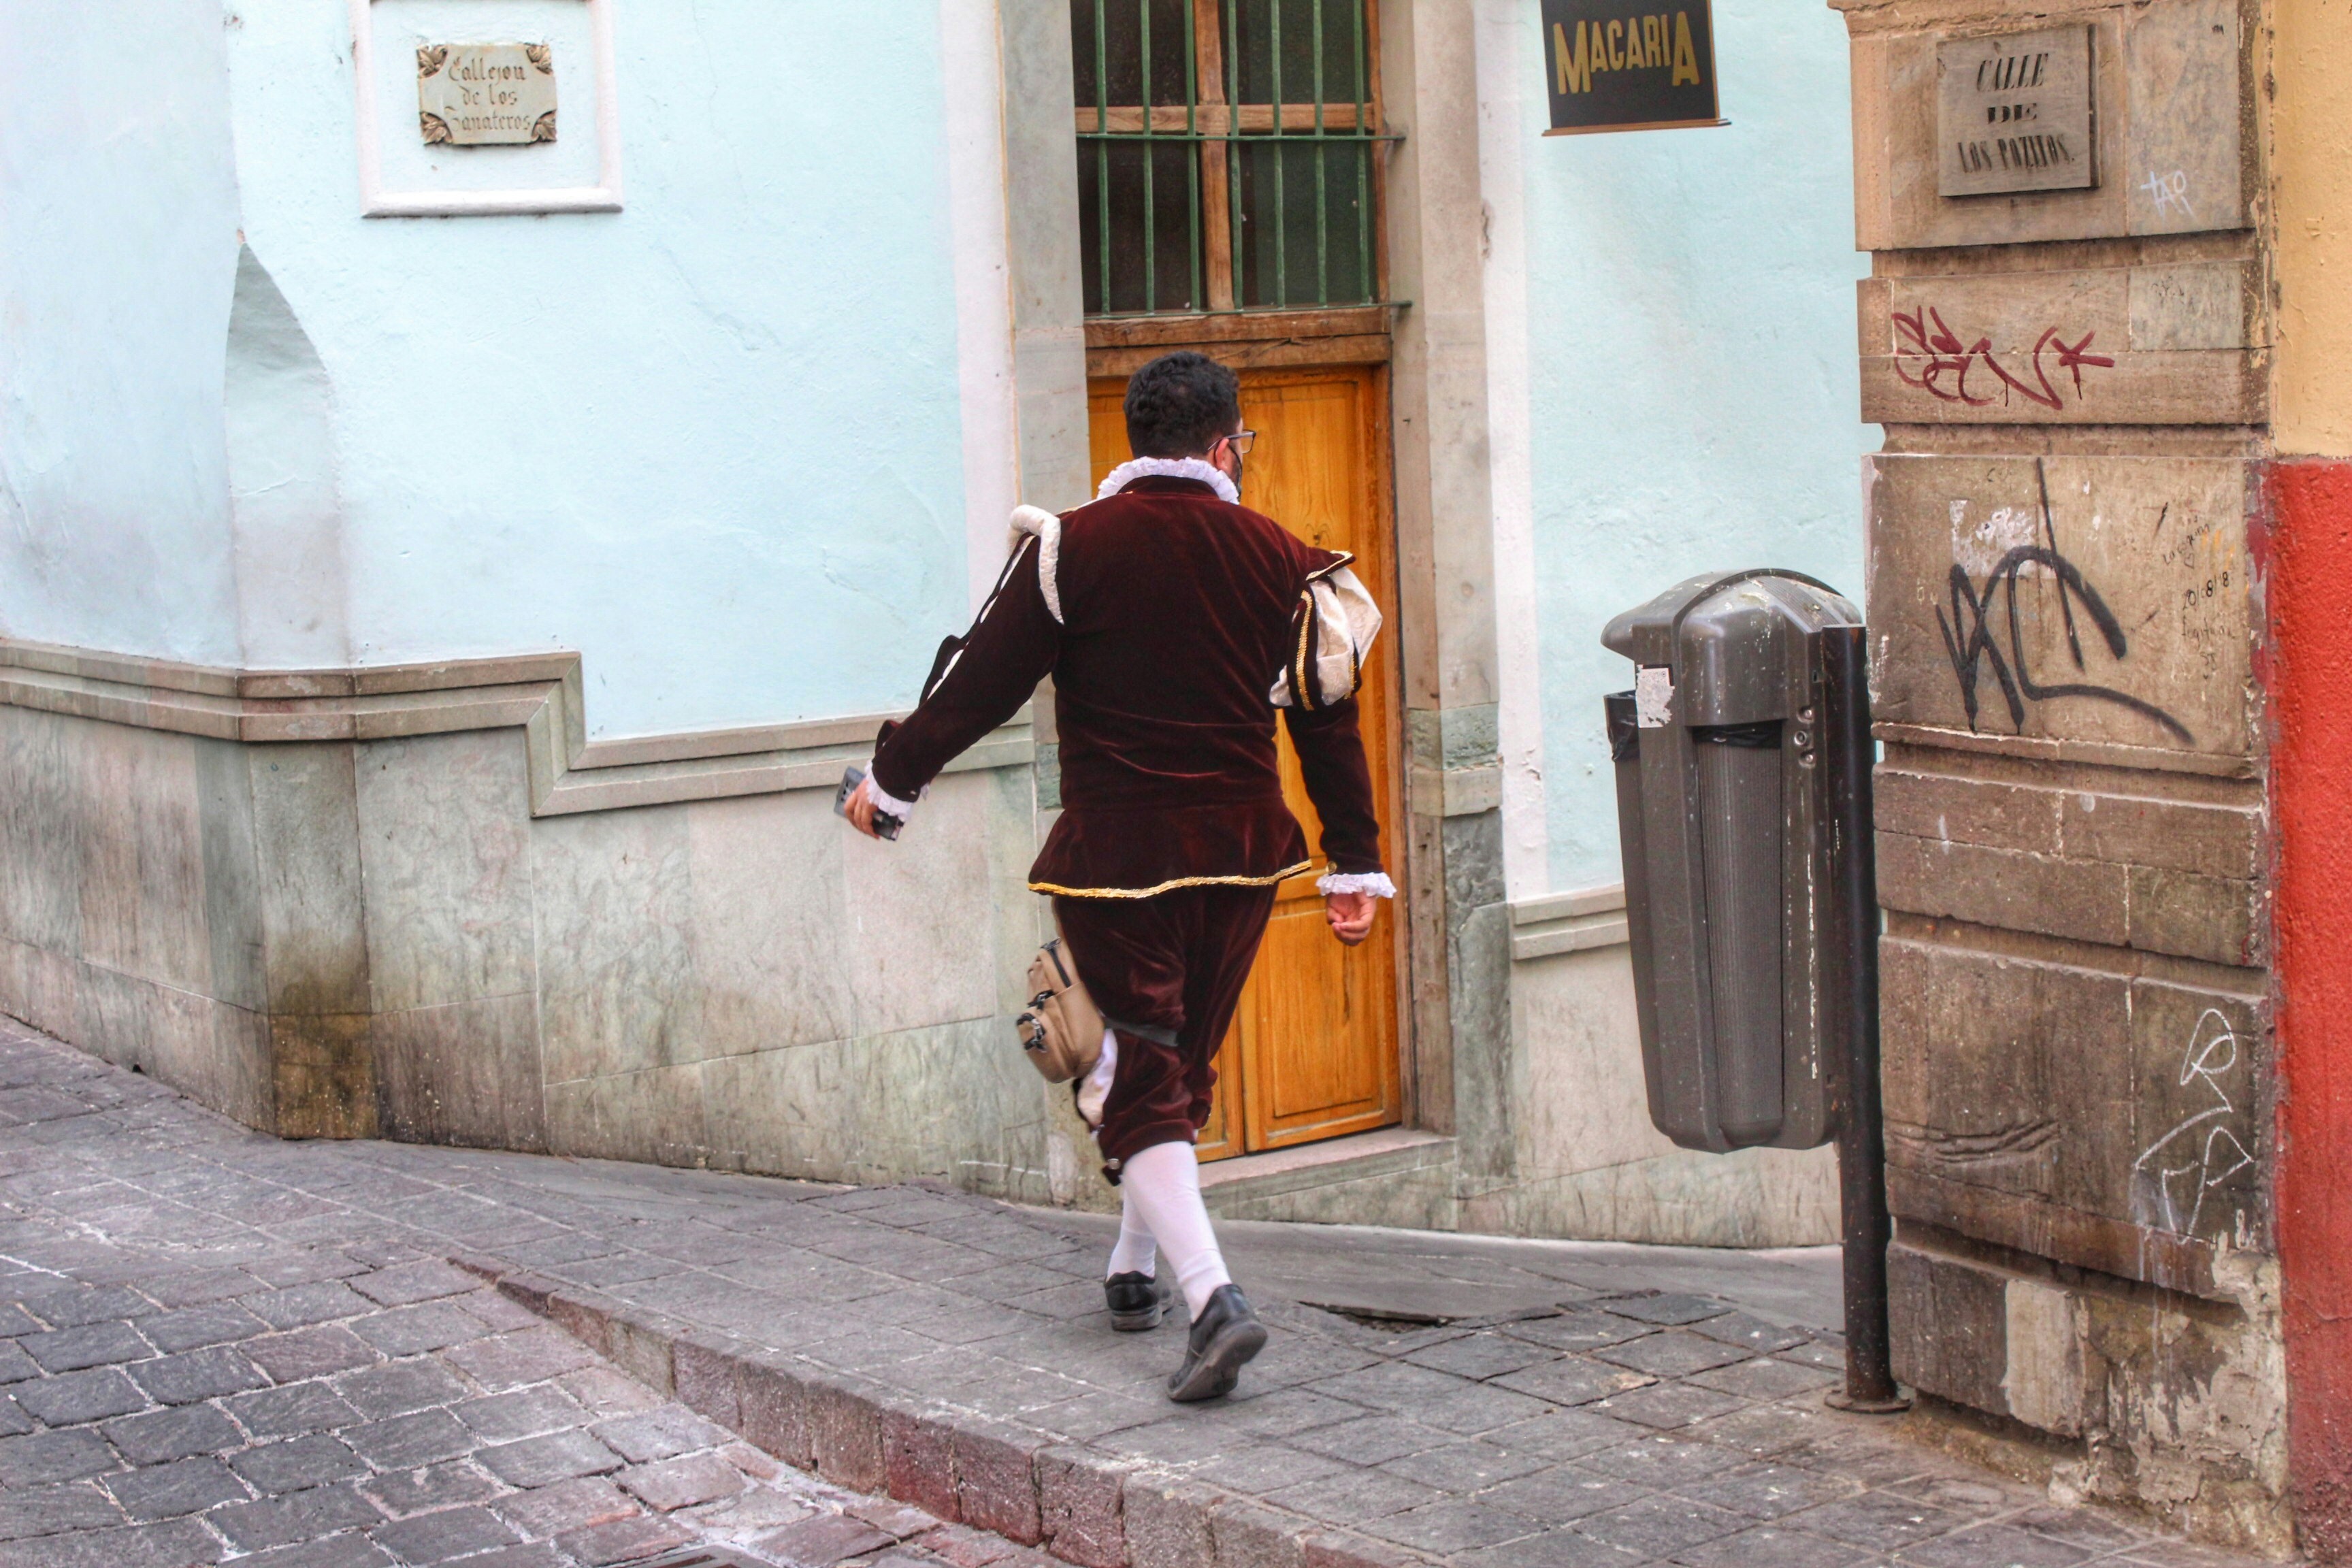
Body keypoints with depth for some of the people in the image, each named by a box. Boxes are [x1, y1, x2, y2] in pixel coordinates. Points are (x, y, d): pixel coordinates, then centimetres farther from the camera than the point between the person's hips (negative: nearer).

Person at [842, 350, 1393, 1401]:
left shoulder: (1072, 547, -7)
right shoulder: (1282, 561, 3)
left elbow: (983, 678, -5)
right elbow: (1329, 722, 7)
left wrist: (890, 780, 10)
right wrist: (1357, 866, 15)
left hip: (1115, 852, -4)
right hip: (1241, 854, 4)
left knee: (1139, 1081, -3)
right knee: (1184, 1064, 19)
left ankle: (1212, 1294, -19)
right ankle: (1134, 1270, 33)